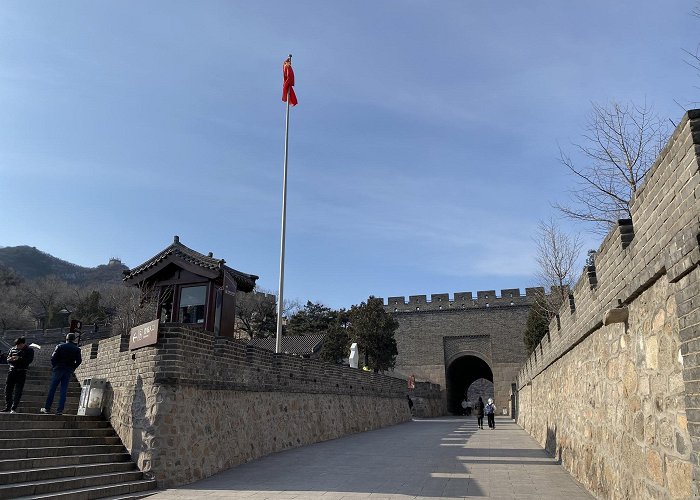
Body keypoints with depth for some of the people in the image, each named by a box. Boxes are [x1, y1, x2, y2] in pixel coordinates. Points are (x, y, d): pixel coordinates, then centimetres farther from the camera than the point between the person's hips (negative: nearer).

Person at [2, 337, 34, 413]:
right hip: (11, 371, 5)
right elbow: (8, 359, 15)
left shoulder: (29, 350, 0)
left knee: (18, 391, -4)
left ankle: (14, 408, 1)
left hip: (21, 372, -4)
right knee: (8, 389, 7)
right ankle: (7, 406, 19)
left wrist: (19, 358, -21)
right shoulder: (13, 349, 13)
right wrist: (11, 359, -9)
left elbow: (29, 360, -10)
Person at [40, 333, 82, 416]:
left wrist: (54, 367, 7)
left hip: (58, 369, -1)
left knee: (52, 389, 7)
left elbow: (53, 358, -5)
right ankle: (60, 410, 0)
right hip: (68, 372, 1)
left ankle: (47, 408, 8)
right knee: (64, 391, 3)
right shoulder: (77, 349, 3)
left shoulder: (60, 346, 0)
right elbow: (79, 361, 0)